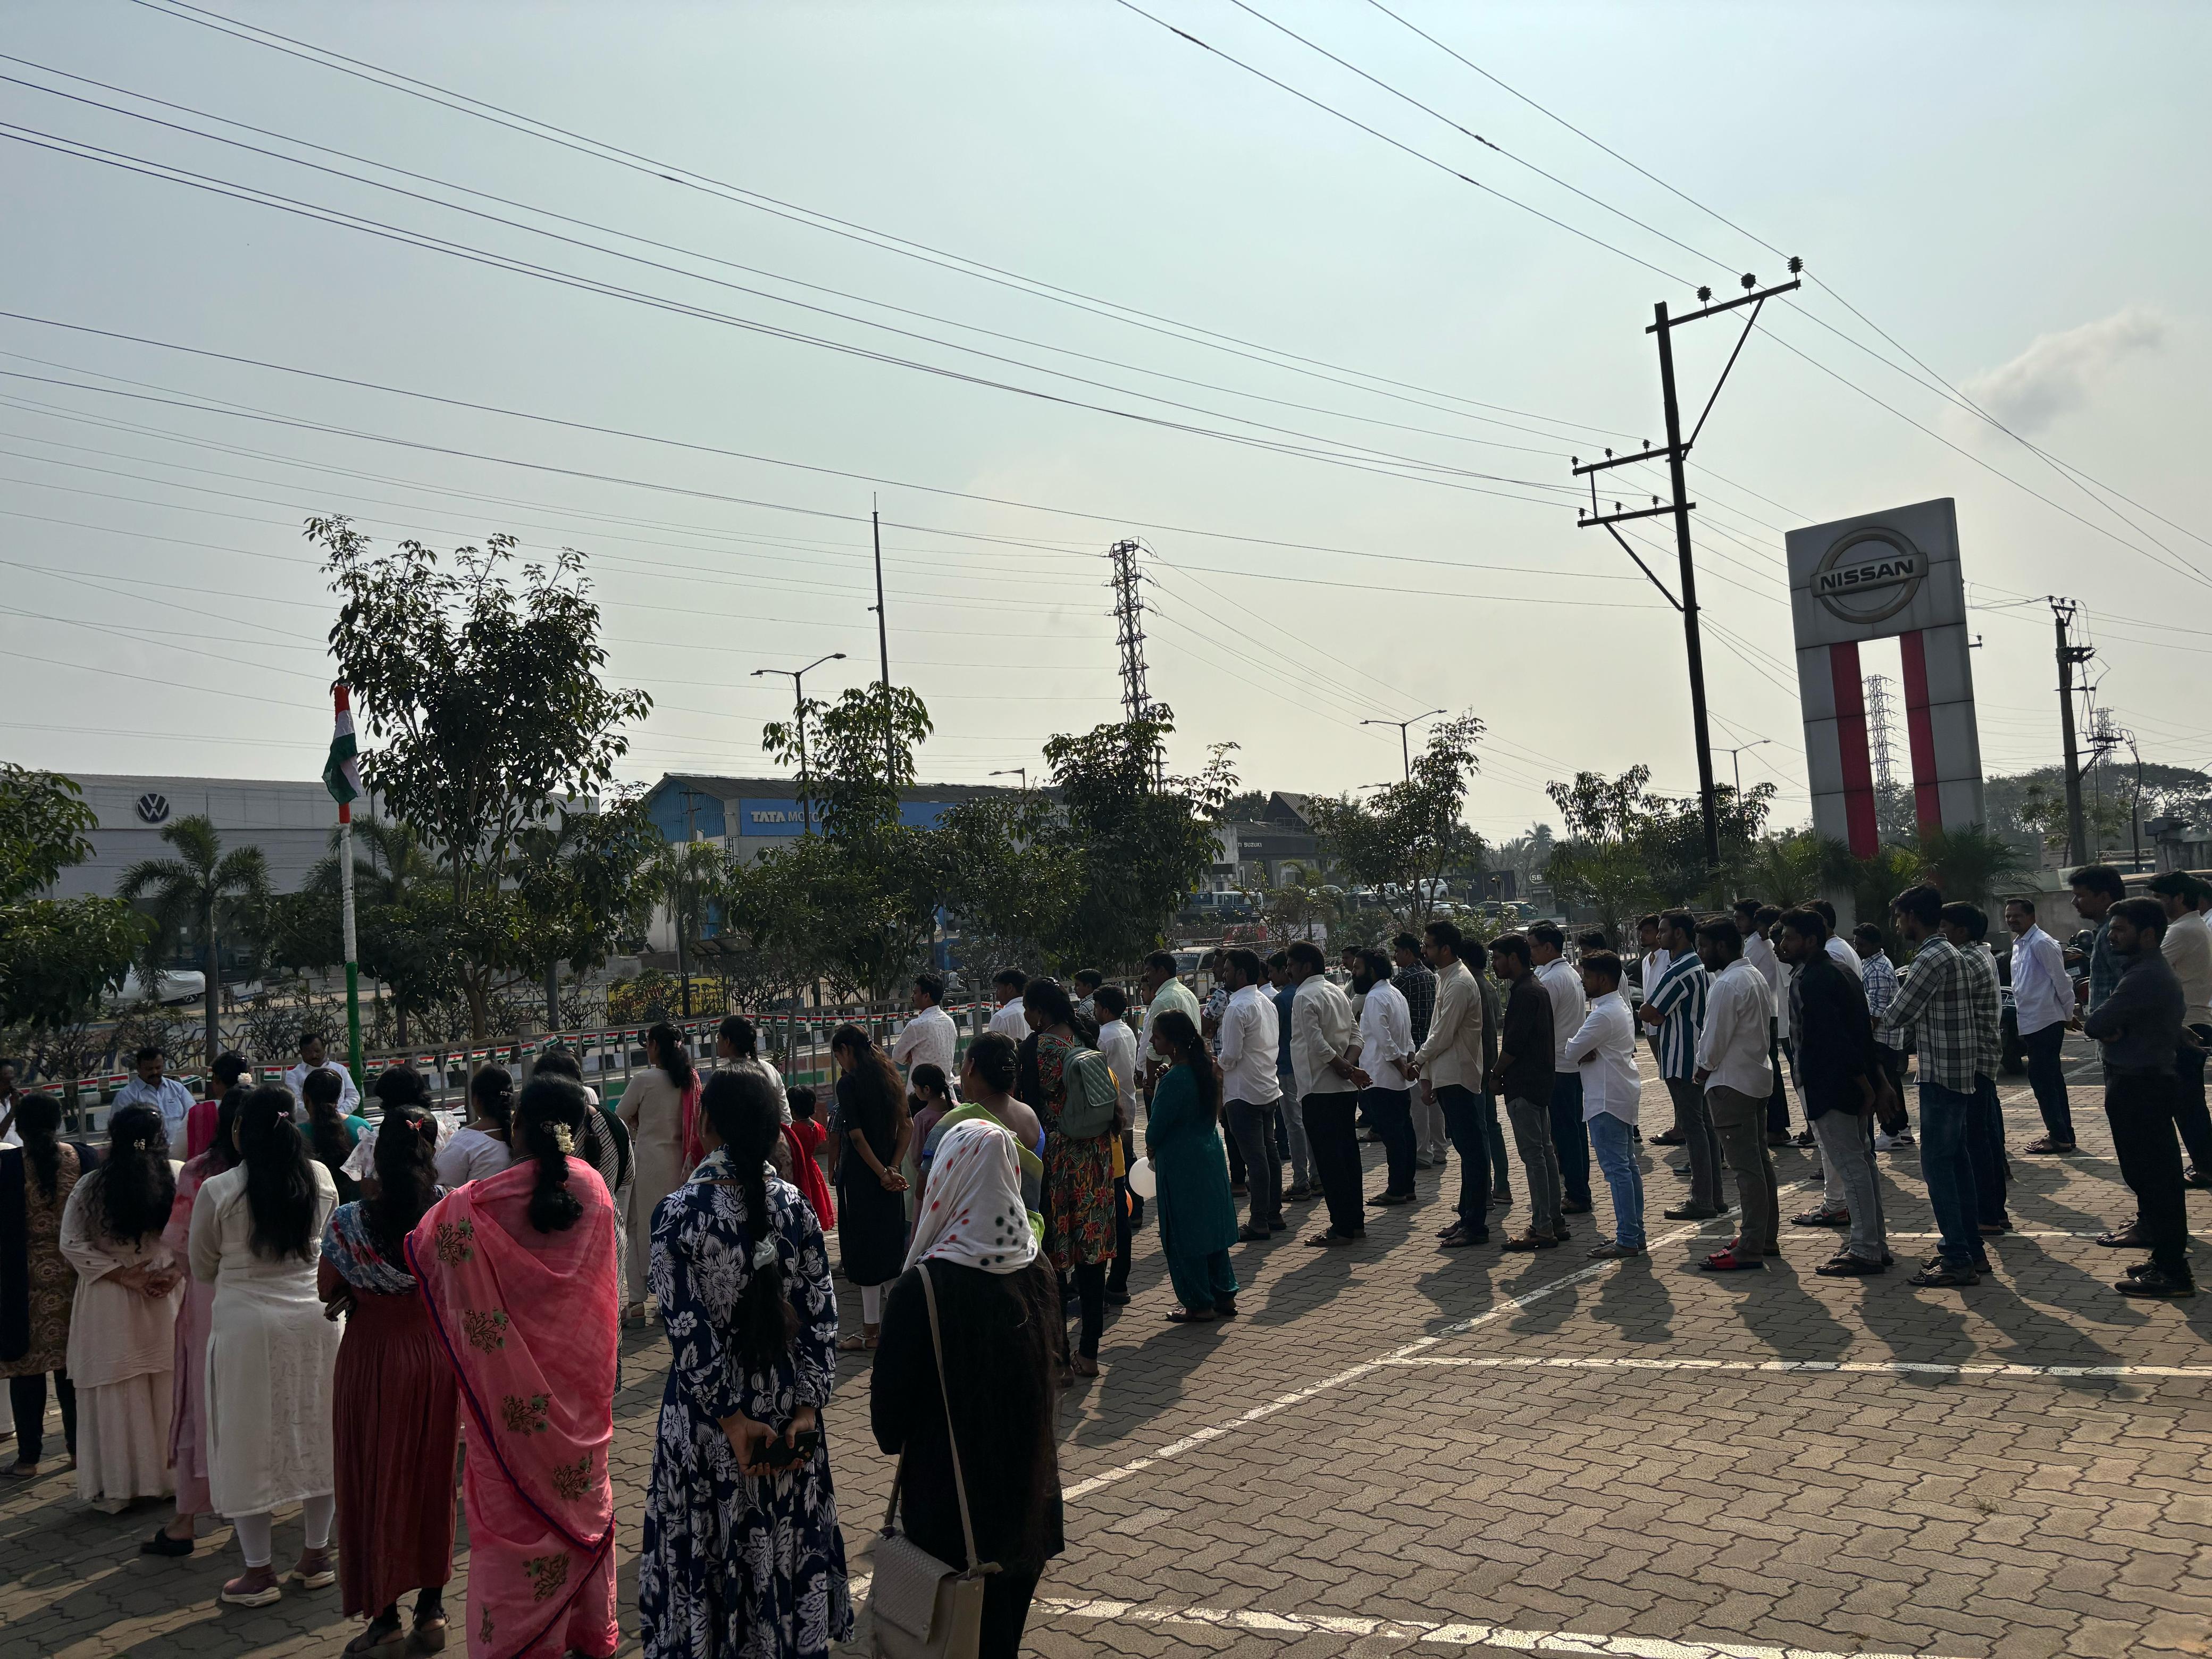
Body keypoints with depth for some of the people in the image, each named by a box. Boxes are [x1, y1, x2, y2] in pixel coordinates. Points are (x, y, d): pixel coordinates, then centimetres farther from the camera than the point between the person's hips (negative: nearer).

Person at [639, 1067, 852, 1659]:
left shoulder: (678, 1211, -16)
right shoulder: (794, 1206, -8)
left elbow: (686, 1326, -16)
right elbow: (820, 1313, -7)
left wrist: (730, 1419, -12)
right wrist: (808, 1405, -4)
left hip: (708, 1406, -2)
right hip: (785, 1400, 3)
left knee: (712, 1542, 15)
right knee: (788, 1537, 19)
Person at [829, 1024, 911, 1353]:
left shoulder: (848, 1083, -13)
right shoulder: (887, 1077, 8)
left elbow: (857, 1136, -18)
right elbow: (907, 1126, 6)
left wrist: (882, 1173, -12)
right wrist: (892, 1168, 0)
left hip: (860, 1176, -7)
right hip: (887, 1177, 7)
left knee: (864, 1249, 0)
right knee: (890, 1246, 14)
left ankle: (871, 1331, 5)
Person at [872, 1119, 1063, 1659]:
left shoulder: (922, 1286, -22)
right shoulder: (1037, 1271, -6)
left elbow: (890, 1390, -12)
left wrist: (892, 1439, 7)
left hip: (950, 1496, -4)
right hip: (1030, 1493, 5)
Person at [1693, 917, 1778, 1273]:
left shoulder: (1727, 985, -19)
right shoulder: (1756, 977, 13)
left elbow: (1715, 1039, -20)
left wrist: (1703, 1070, -1)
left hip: (1731, 1083, -10)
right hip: (1759, 1076, 10)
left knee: (1745, 1166, -8)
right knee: (1760, 1160, 16)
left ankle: (1749, 1250, -5)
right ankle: (1767, 1237, 25)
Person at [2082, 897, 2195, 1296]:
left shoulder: (2143, 978, -21)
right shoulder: (2159, 971, 15)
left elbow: (2095, 1024, -21)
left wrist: (2104, 1025, -1)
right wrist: (2112, 1029, -4)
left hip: (2140, 1086, -11)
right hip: (2149, 1079, 11)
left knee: (2155, 1174, -7)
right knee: (2150, 1167, 17)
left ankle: (2172, 1270, -3)